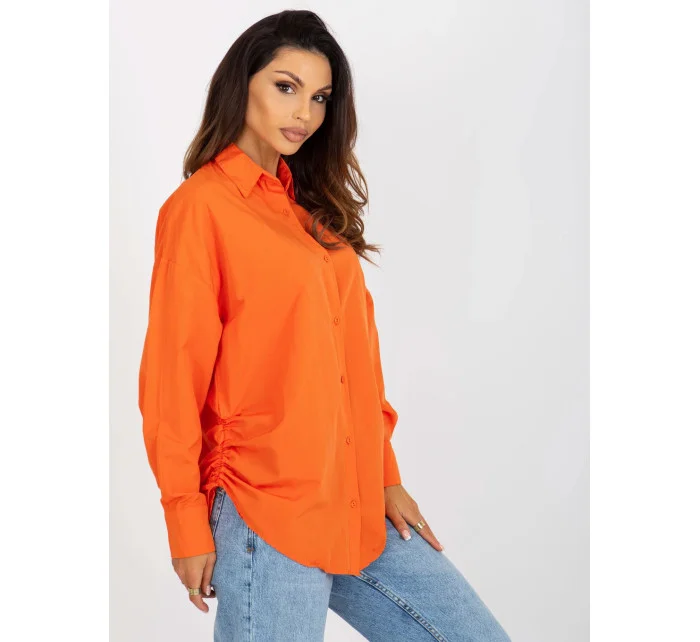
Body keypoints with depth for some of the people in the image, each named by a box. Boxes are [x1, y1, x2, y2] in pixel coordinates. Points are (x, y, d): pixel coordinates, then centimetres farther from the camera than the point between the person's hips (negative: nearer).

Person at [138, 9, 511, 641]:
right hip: (268, 516, -7)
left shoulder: (314, 207, 15)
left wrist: (386, 477, 11)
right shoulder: (201, 205, -7)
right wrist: (187, 520, -9)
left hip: (360, 508, 7)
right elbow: (173, 375, -9)